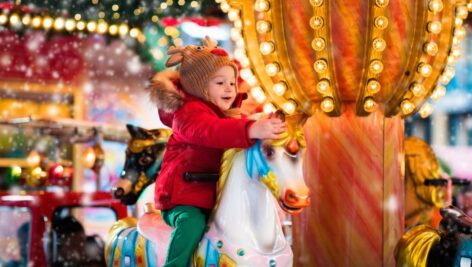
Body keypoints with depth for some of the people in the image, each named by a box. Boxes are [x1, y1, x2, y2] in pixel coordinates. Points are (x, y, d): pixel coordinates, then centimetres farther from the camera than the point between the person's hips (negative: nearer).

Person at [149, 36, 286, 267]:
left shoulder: (226, 115, 13)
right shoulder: (191, 112, -17)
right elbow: (211, 131, -38)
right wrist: (252, 130, -54)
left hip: (211, 197, 9)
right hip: (182, 196, -9)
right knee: (192, 224, -34)